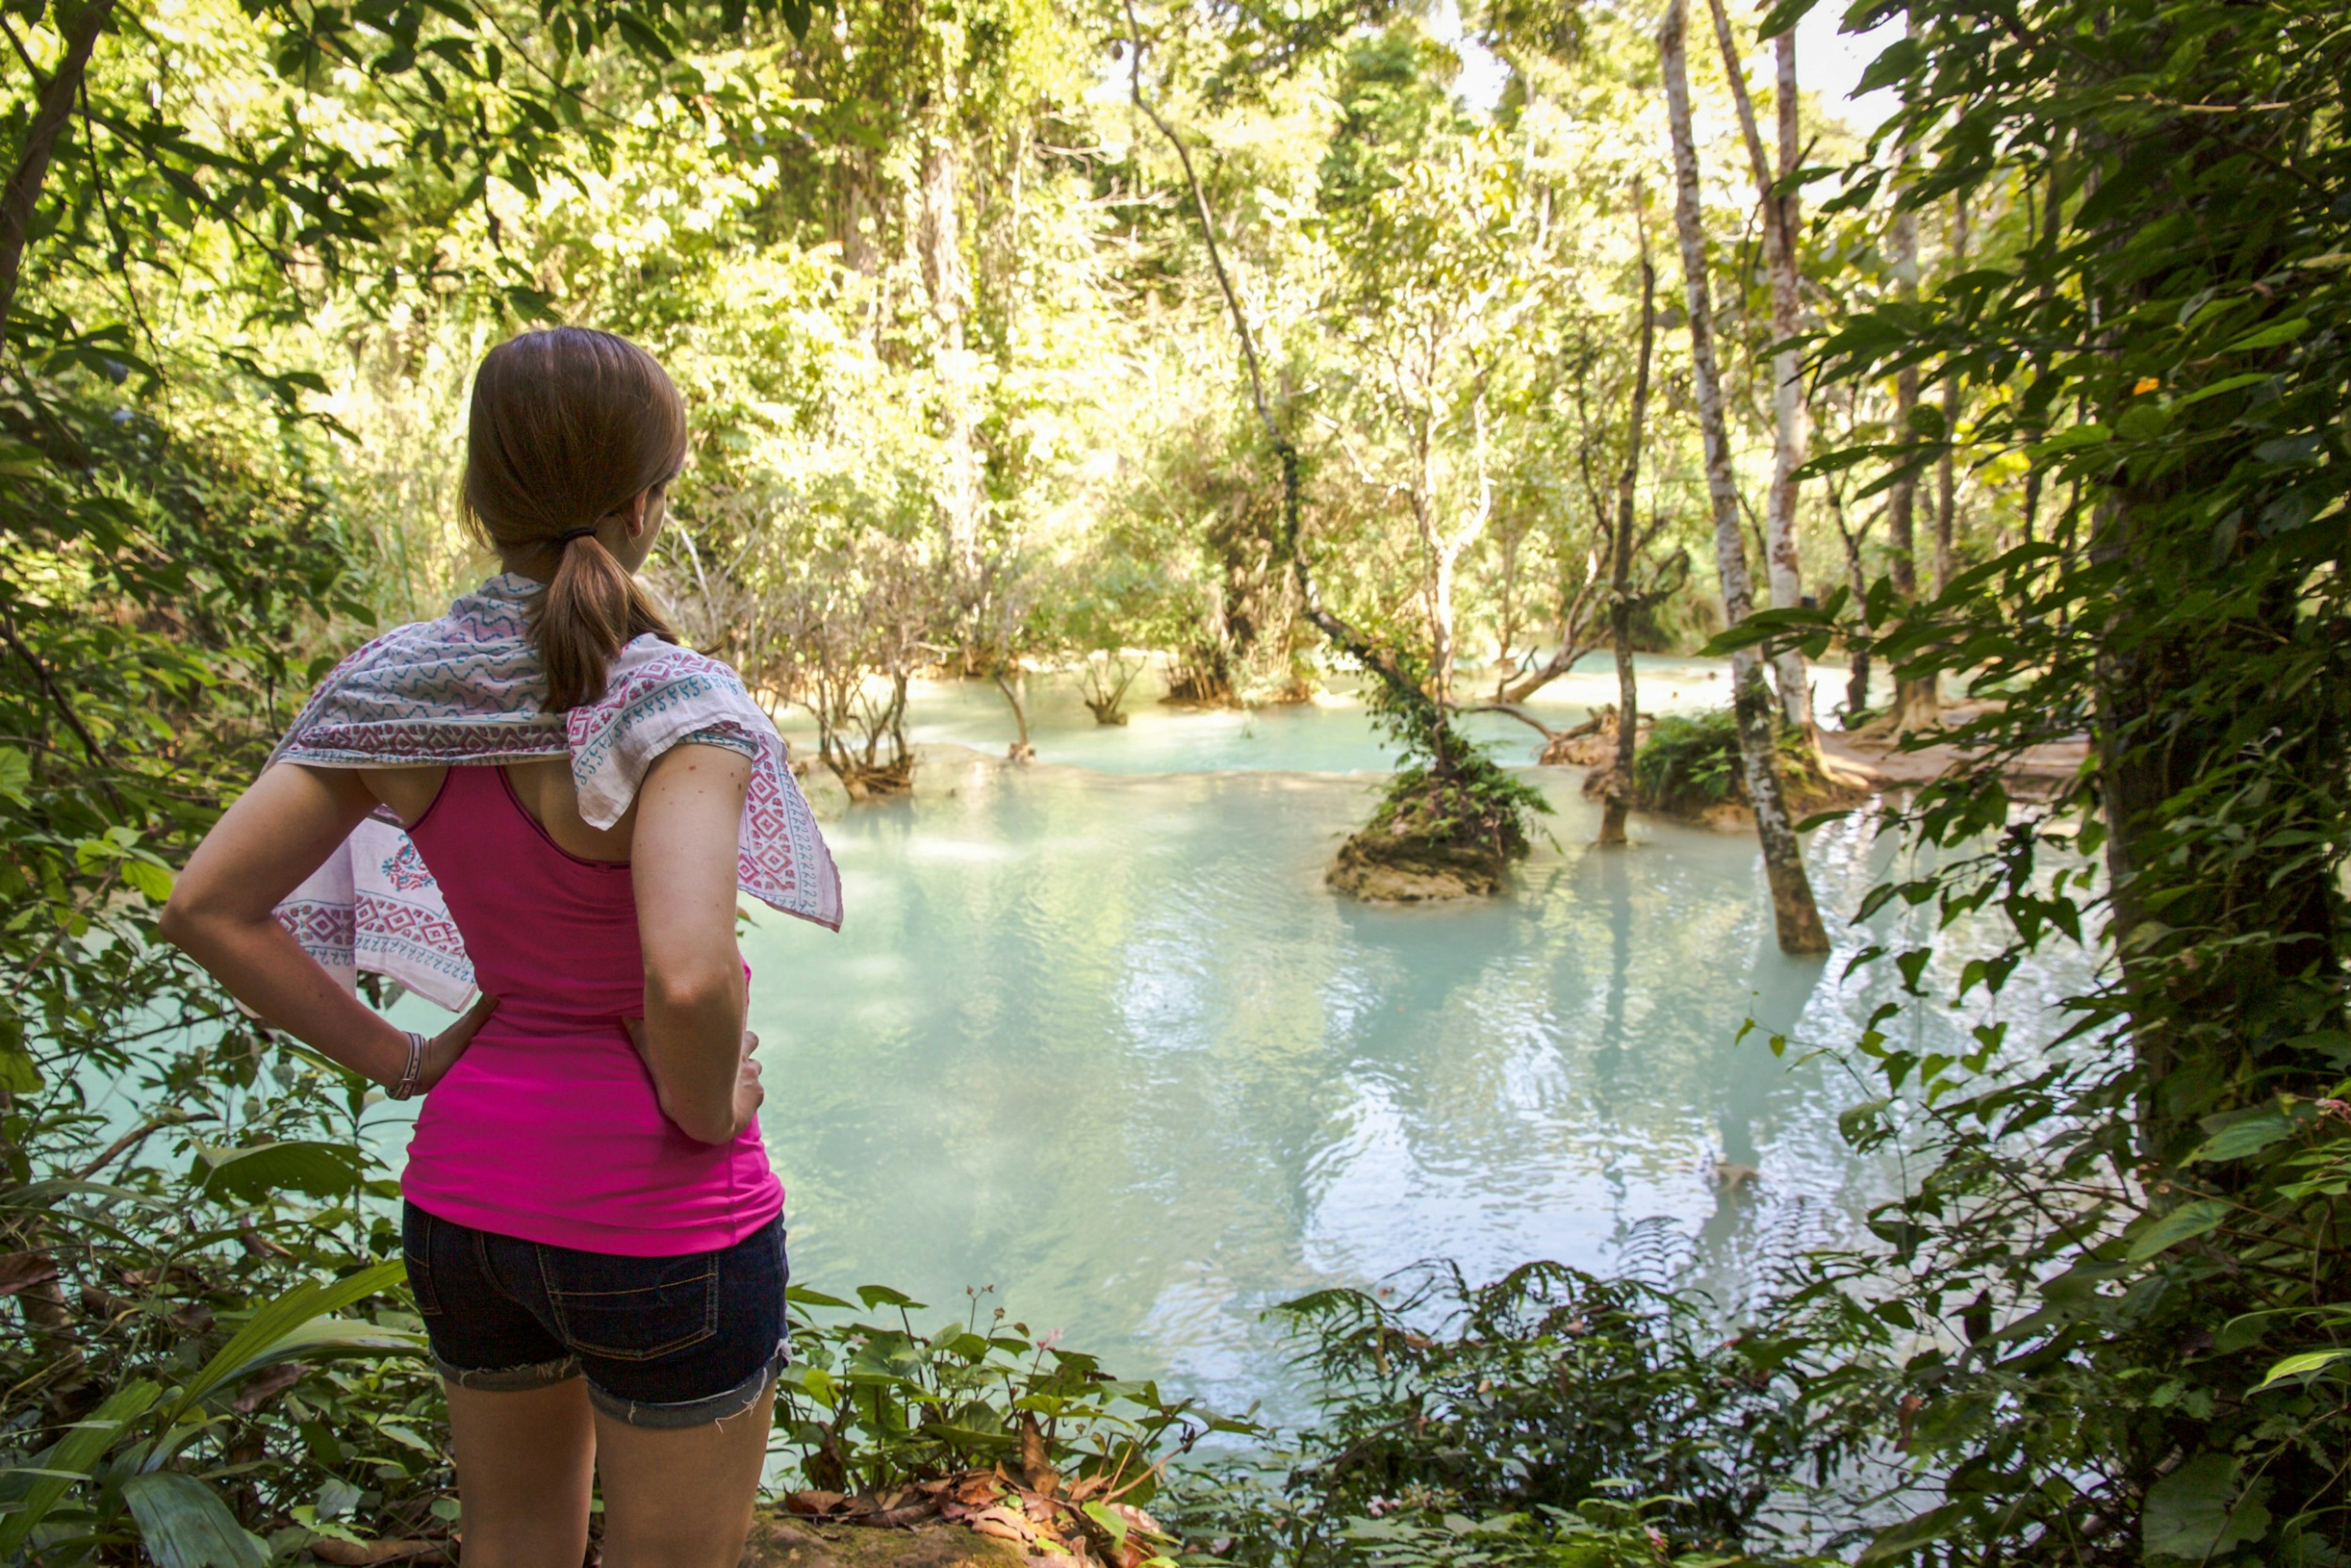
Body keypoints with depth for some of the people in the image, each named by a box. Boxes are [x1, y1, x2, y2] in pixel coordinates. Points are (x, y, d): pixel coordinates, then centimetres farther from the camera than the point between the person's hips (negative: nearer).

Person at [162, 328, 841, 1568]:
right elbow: (688, 978, -36)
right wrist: (706, 1113, -16)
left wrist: (398, 1060, 3)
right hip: (658, 1224, -6)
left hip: (466, 1193, 6)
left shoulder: (395, 687, -5)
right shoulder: (675, 705, -23)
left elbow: (207, 907, -2)